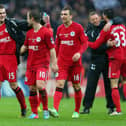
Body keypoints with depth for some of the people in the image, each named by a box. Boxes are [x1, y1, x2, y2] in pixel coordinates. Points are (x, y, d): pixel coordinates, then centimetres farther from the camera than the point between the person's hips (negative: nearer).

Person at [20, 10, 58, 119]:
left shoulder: (46, 32, -9)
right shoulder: (29, 33, 11)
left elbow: (52, 49, -8)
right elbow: (25, 47, 24)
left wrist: (54, 64, -11)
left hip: (42, 64, -7)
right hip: (31, 64, 7)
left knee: (40, 85, -21)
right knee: (32, 88, 3)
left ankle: (45, 109, -7)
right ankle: (34, 113, 10)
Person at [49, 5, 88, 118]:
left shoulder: (78, 27, -4)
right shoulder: (60, 29, 9)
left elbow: (85, 43, -5)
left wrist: (79, 53, -22)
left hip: (75, 62, -3)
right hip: (62, 62, 3)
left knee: (76, 87, 7)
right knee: (59, 84, -13)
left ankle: (77, 111, 22)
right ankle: (55, 110, -25)